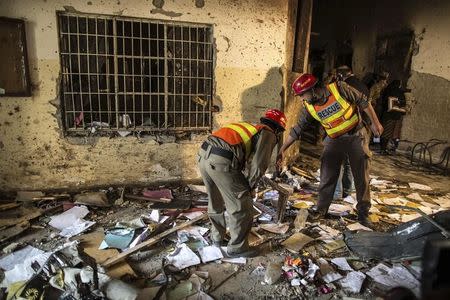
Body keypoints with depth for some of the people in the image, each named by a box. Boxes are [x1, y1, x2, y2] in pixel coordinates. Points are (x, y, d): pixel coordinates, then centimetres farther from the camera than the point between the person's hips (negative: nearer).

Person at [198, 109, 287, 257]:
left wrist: (241, 184, 31)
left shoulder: (249, 127, 30)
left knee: (215, 201, 27)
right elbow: (258, 165, -6)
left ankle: (217, 237, 46)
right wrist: (249, 186, 11)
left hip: (203, 155, 9)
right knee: (242, 207, 9)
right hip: (222, 162, -9)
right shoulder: (268, 134, 7)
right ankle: (237, 248, 23)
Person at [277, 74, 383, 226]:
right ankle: (321, 209, 14)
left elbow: (362, 101, -10)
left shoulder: (338, 88, -22)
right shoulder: (309, 107, -11)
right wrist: (282, 150, -9)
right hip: (334, 140, 2)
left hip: (356, 135, -2)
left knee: (362, 176, 2)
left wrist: (375, 122, -8)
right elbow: (297, 129, -7)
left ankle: (363, 212, 16)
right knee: (327, 175, -2)